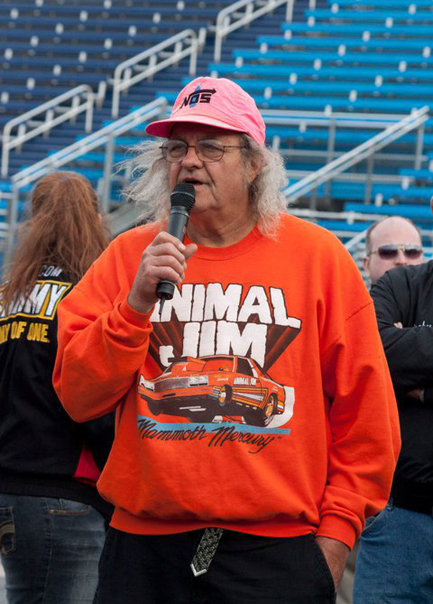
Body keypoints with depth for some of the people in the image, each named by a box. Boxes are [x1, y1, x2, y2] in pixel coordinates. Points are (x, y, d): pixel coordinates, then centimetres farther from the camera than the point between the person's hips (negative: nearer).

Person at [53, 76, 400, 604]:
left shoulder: (318, 256, 3)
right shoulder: (129, 255, 7)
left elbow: (365, 412, 3)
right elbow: (77, 396, 0)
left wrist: (336, 531, -1)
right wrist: (137, 301, -11)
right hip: (144, 546, 1)